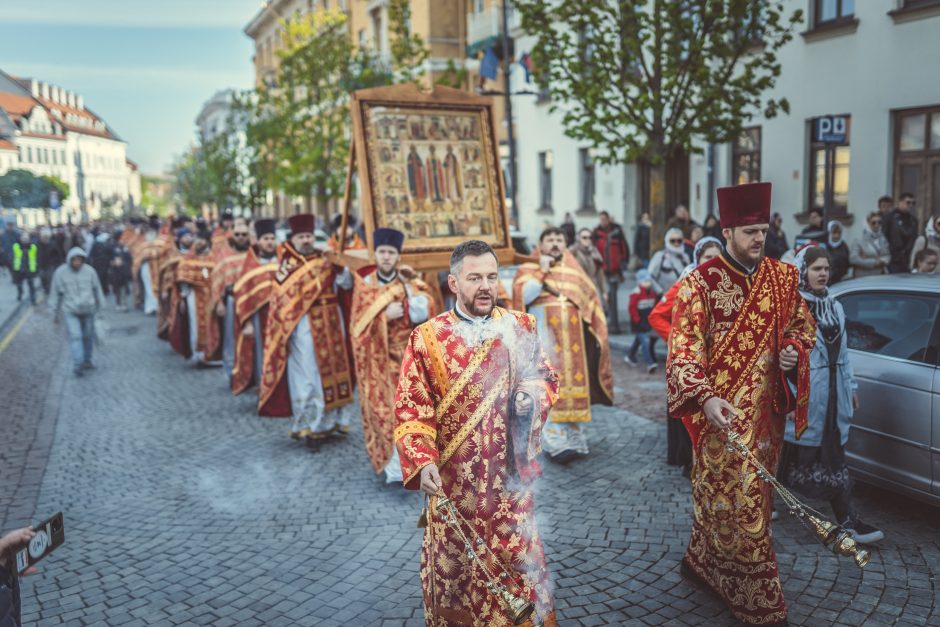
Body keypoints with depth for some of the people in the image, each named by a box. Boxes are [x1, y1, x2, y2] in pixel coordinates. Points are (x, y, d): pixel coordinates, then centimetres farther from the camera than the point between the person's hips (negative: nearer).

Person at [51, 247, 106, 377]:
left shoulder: (89, 271, -5)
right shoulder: (60, 272, -7)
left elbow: (97, 289, 8)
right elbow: (56, 293, 3)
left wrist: (100, 306, 15)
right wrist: (57, 312, 8)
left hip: (88, 309, 2)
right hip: (70, 311, -2)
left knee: (88, 336, 11)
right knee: (75, 336, -11)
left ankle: (87, 360, 27)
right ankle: (78, 364, -10)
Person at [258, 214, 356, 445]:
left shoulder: (324, 257, 10)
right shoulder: (287, 263, -1)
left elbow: (346, 284, 4)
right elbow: (294, 287, -18)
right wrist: (321, 265, -20)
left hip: (329, 321, 5)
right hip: (303, 324, -4)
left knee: (331, 368, 8)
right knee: (308, 373, -2)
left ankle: (330, 419, 20)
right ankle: (308, 425, 5)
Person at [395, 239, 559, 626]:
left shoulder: (521, 327, 1)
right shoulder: (426, 338, -7)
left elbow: (547, 380, 11)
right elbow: (411, 410, -8)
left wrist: (534, 394, -12)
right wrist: (422, 463, -22)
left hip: (509, 476, 2)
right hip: (453, 478, -1)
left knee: (517, 560, 12)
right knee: (455, 568, 12)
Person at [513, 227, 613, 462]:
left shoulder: (573, 271, 16)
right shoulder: (528, 270, 5)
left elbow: (591, 302, 16)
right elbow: (525, 296, -12)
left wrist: (597, 334, 8)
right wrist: (542, 271, -11)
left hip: (574, 339, 4)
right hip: (544, 336, -4)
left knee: (575, 386, 3)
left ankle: (574, 439, 10)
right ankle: (556, 443, -13)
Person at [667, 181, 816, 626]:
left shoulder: (783, 276, 5)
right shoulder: (701, 283, -11)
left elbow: (804, 324, 18)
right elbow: (683, 350, -15)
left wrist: (794, 350, -4)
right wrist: (706, 398, -28)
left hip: (767, 407, 5)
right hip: (723, 411, -5)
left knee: (723, 494, 17)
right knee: (740, 501, 1)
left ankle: (701, 561, 37)